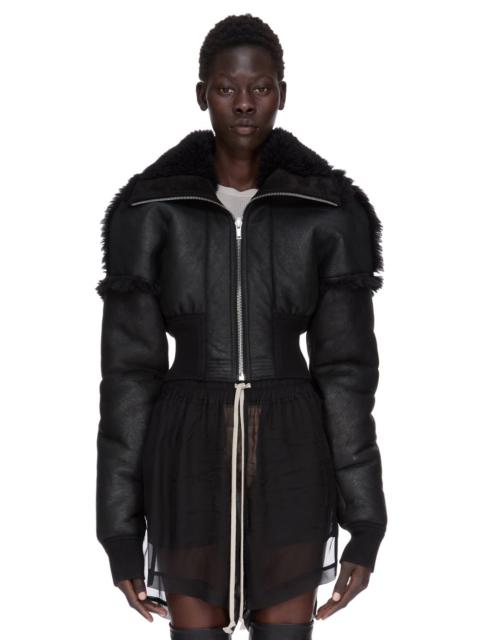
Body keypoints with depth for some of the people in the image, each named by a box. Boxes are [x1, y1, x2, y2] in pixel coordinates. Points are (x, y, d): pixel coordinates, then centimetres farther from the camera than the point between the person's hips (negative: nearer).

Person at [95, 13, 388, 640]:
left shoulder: (330, 211, -1)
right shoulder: (150, 210, -2)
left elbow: (347, 367, -1)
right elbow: (129, 371, -2)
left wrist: (368, 527, -3)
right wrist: (118, 531, -3)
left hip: (289, 460, 1)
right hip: (192, 459, 0)